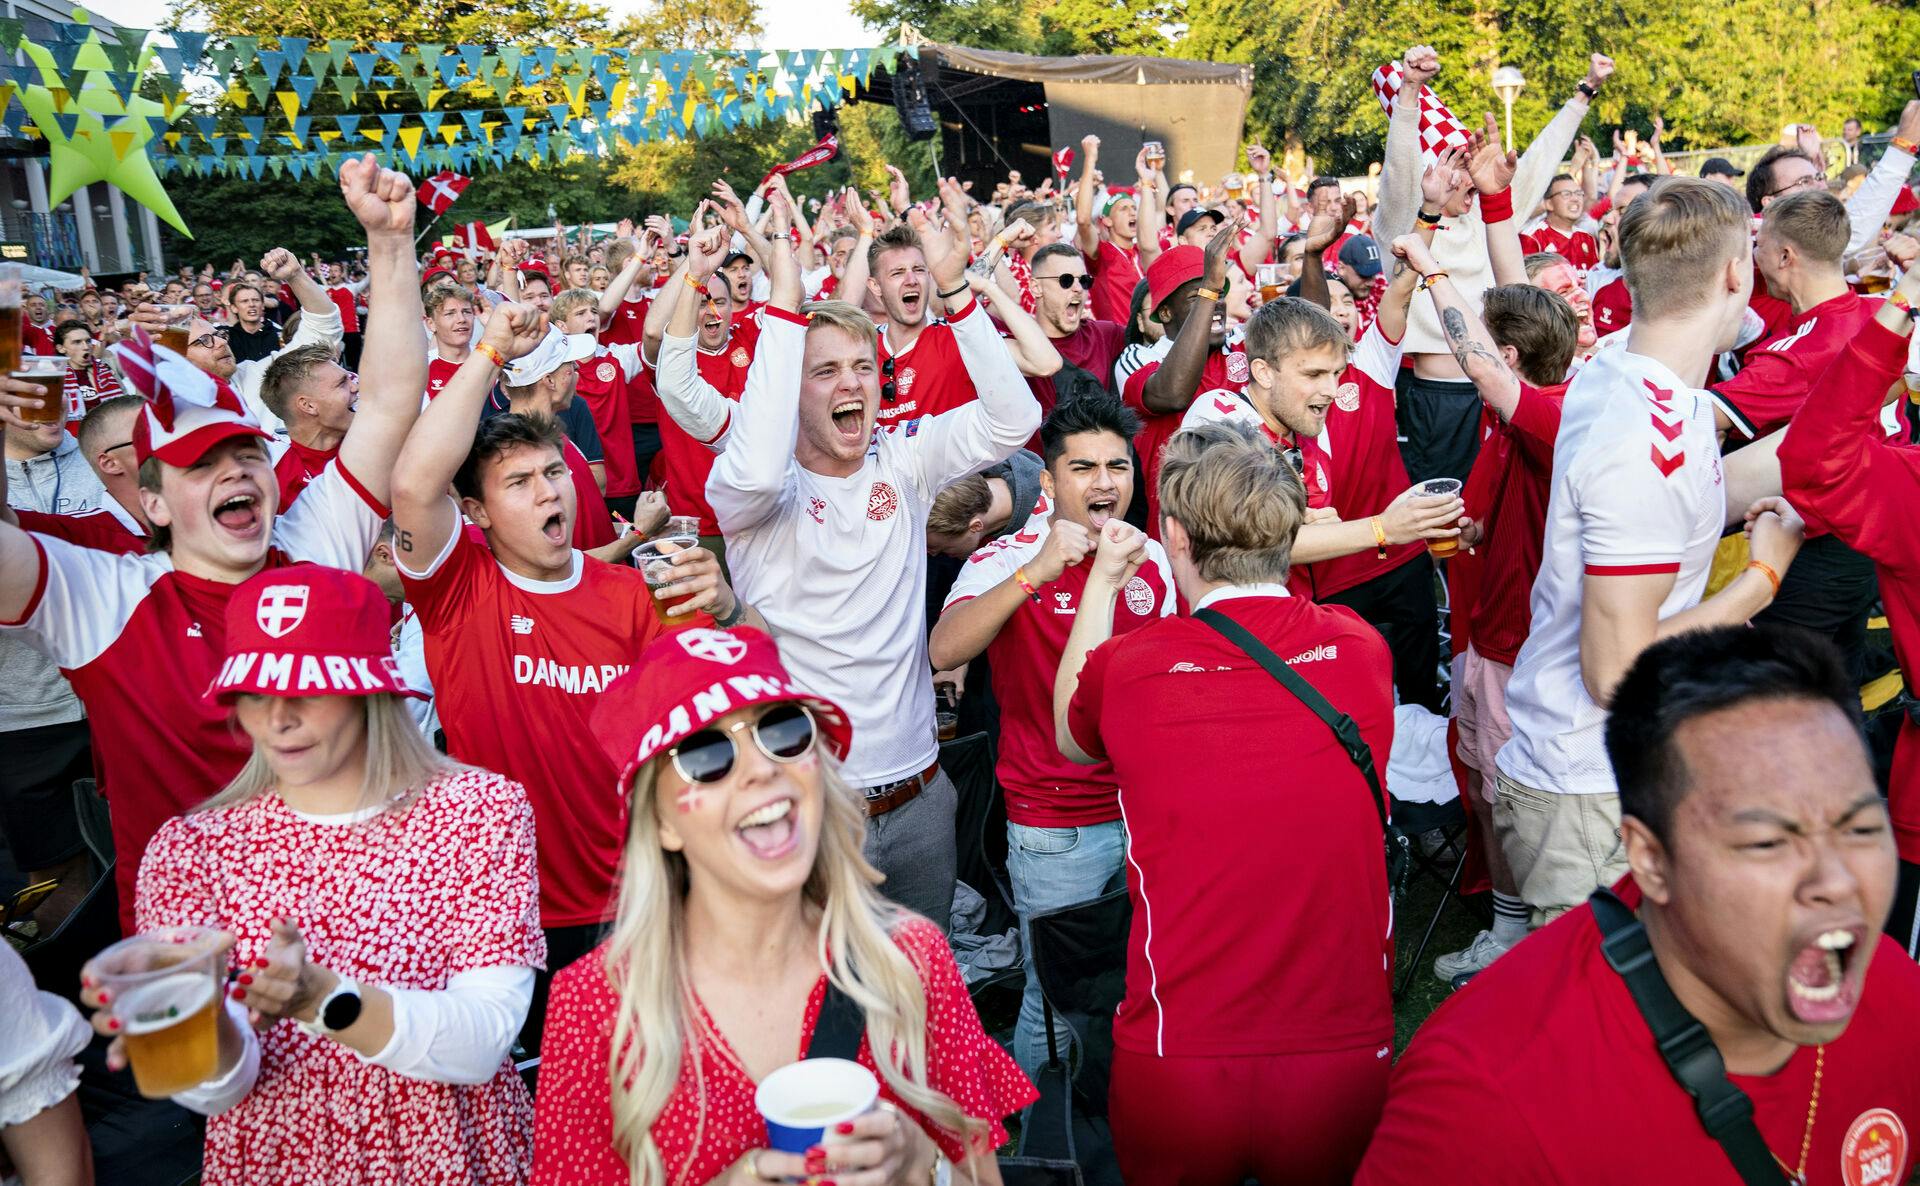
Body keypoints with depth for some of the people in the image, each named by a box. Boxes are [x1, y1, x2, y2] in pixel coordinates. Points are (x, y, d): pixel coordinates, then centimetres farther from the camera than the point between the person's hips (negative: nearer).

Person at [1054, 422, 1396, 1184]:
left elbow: (1073, 739, 12)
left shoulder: (1127, 666, -12)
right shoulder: (1360, 649, -7)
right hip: (1347, 1059, 1)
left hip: (1177, 1068, -1)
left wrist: (1102, 583, 17)